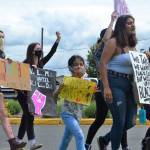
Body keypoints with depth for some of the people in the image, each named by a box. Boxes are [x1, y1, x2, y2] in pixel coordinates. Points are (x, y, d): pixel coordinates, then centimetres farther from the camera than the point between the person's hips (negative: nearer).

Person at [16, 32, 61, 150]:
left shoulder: (41, 63, 5)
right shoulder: (26, 63, -12)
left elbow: (51, 53, -1)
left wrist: (58, 40, -8)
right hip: (24, 94, -7)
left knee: (26, 116, 10)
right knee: (29, 116, -16)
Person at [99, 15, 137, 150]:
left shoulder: (132, 45, 16)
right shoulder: (113, 42, -7)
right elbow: (103, 64, -15)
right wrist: (106, 87, -22)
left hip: (129, 85, 8)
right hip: (115, 83, -8)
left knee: (130, 122, 7)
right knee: (120, 121, -6)